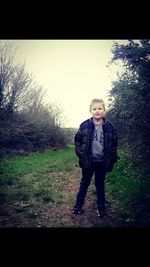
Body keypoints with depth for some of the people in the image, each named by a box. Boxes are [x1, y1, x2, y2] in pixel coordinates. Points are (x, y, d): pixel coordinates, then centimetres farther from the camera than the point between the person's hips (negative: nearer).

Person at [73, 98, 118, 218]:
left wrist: (112, 159, -3)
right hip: (88, 161, 0)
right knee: (84, 183, 15)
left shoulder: (110, 127, -6)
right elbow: (77, 141, 1)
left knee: (100, 184, 16)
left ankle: (101, 207, 33)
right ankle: (78, 205, 31)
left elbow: (114, 145, 1)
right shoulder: (84, 125, -8)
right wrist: (81, 154, -7)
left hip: (102, 162, 0)